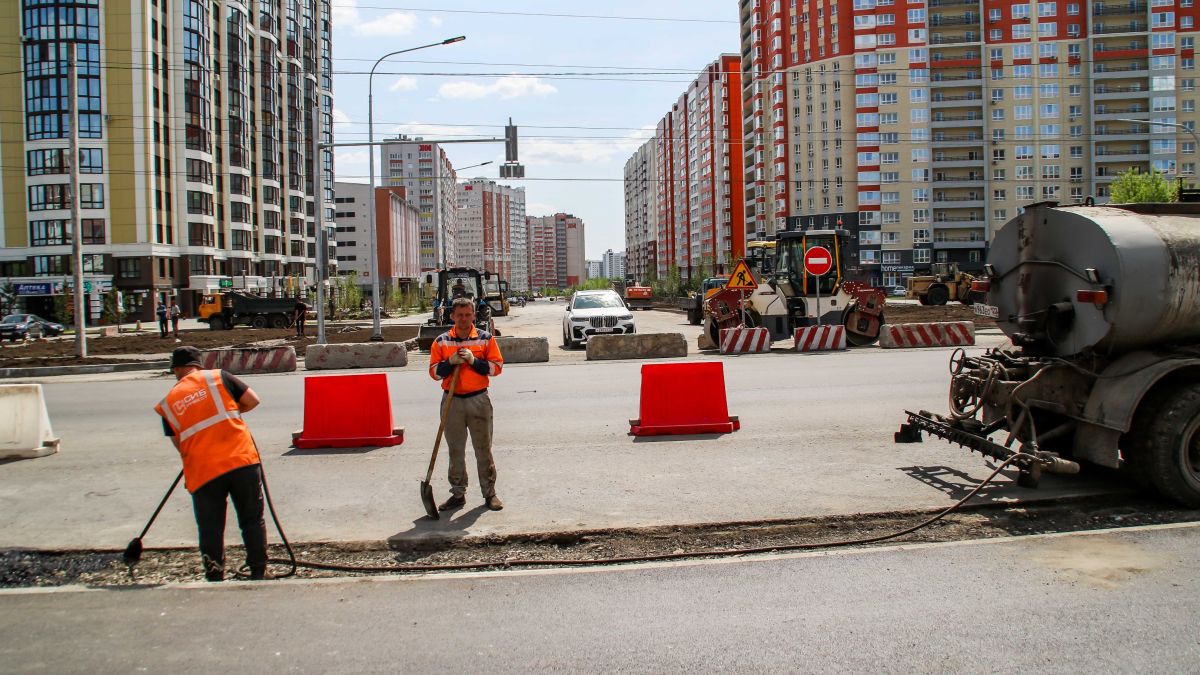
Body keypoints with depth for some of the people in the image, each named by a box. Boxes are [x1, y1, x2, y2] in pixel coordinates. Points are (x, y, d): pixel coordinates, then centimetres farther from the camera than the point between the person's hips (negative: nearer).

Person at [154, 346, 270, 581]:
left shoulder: (168, 404, 12)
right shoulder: (218, 377, 6)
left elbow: (179, 445, 16)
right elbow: (252, 401, 5)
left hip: (202, 472, 1)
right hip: (243, 460, 0)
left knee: (211, 530, 11)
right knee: (253, 520, 11)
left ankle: (215, 579, 11)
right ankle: (258, 573, 14)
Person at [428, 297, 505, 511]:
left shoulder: (486, 339, 1)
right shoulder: (441, 341, 4)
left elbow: (497, 367, -3)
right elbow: (434, 372, 3)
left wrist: (474, 360, -15)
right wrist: (451, 362, -14)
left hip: (479, 399, -1)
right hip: (452, 401, 1)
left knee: (484, 449, 4)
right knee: (455, 450, 8)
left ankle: (489, 493, 13)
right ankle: (458, 493, 19)